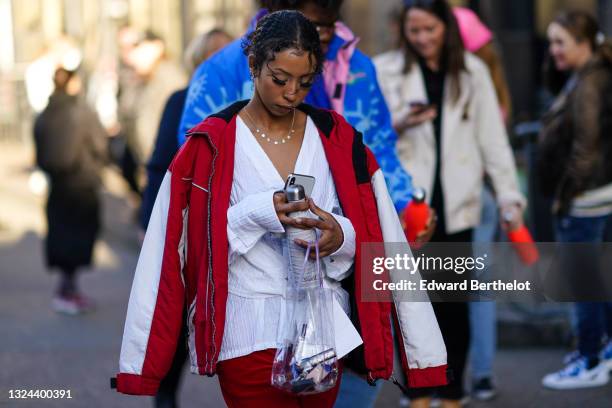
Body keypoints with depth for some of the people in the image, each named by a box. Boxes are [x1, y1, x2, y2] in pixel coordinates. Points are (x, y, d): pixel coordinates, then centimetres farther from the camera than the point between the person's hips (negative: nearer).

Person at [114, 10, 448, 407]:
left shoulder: (338, 139, 5)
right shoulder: (212, 144, -3)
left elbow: (379, 238, 4)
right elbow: (190, 245, -7)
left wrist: (341, 236, -18)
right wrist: (258, 213, -21)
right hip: (250, 334, -3)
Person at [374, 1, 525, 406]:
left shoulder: (472, 71, 6)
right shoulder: (385, 70, 1)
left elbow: (492, 137, 7)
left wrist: (509, 195, 2)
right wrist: (399, 124, -15)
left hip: (456, 204, 1)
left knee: (454, 304, 5)